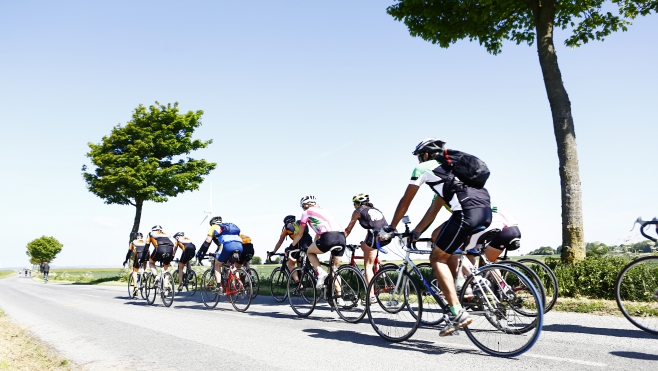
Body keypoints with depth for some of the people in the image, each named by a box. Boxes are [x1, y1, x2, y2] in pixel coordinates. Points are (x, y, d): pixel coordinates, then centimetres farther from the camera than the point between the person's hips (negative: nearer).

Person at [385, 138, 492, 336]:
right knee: (437, 236, 27)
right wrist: (416, 232, 40)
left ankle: (458, 313, -9)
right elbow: (434, 208, 38)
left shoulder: (424, 167, 13)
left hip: (467, 212, -8)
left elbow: (405, 202, 15)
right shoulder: (447, 169, 36)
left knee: (437, 258, 2)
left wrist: (391, 228, 26)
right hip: (486, 211, 8)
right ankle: (456, 288, 24)